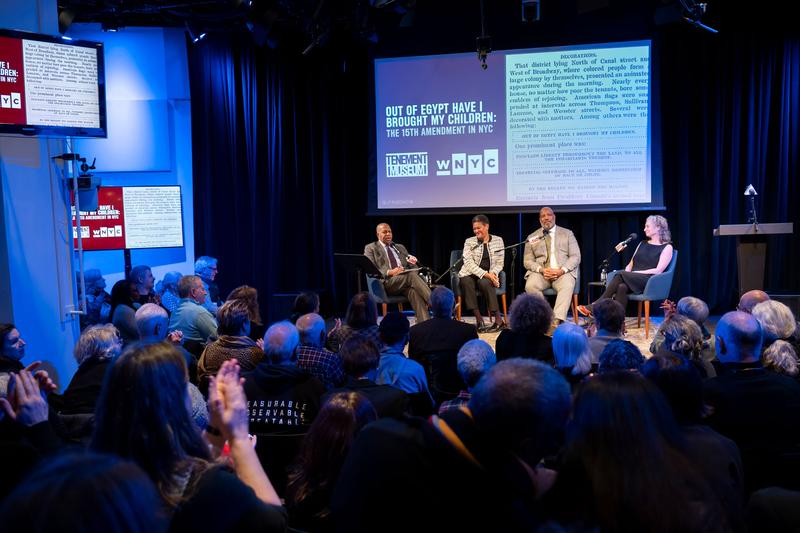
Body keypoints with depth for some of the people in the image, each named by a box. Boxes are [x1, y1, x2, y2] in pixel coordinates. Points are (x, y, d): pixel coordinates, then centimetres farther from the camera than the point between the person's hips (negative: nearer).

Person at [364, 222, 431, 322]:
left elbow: (411, 267, 27)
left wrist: (413, 262, 0)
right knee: (412, 275, -34)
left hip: (405, 279, 4)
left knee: (414, 291, -34)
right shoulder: (370, 248, 14)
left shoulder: (400, 247, 30)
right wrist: (389, 272, -16)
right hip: (386, 282, -4)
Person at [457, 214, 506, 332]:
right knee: (465, 281, -35)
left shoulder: (498, 241, 10)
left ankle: (498, 320, -31)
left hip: (489, 276, 0)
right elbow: (469, 263, -6)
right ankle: (479, 319, -35)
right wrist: (485, 274, -20)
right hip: (472, 274, 1)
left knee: (484, 283, -36)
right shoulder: (469, 242, 7)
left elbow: (500, 263, 7)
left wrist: (492, 273, -15)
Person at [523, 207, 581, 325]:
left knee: (567, 286, -36)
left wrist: (561, 270, -13)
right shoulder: (532, 238, 17)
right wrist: (541, 269, -11)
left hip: (562, 272, -1)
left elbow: (575, 257, 6)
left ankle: (557, 320, -45)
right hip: (541, 271, 1)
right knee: (530, 285, -32)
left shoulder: (567, 234, 15)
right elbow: (527, 261, 10)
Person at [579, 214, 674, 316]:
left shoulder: (667, 247, 5)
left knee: (621, 274, -31)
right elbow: (630, 264, 20)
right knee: (622, 287, -33)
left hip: (650, 282, -5)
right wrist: (627, 274, -3)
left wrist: (636, 272, -13)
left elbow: (658, 271, -6)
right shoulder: (642, 244, 25)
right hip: (632, 280, 5)